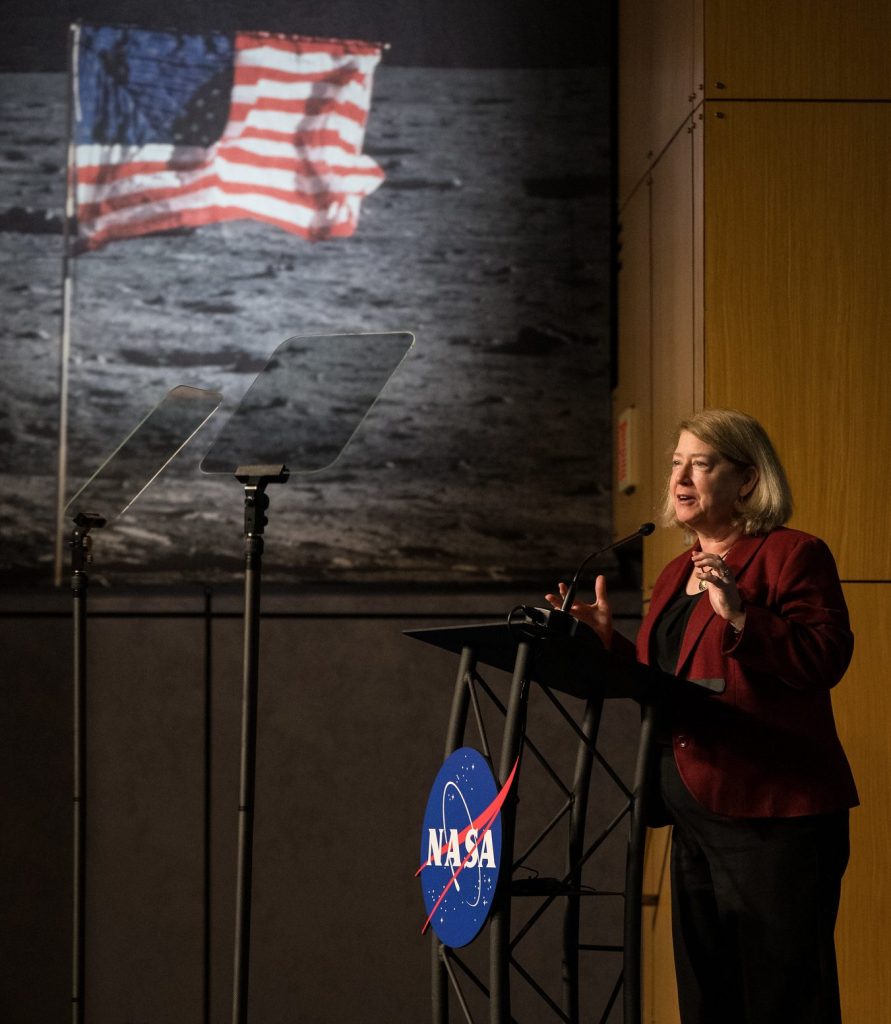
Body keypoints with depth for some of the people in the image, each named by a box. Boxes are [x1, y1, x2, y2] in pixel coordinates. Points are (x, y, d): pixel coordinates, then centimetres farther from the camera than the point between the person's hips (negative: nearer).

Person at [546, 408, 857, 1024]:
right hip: (695, 817, 9)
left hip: (772, 818, -9)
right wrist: (608, 640, 10)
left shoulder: (793, 555, -5)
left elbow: (825, 659, -17)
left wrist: (739, 615, -24)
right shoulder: (676, 574, 20)